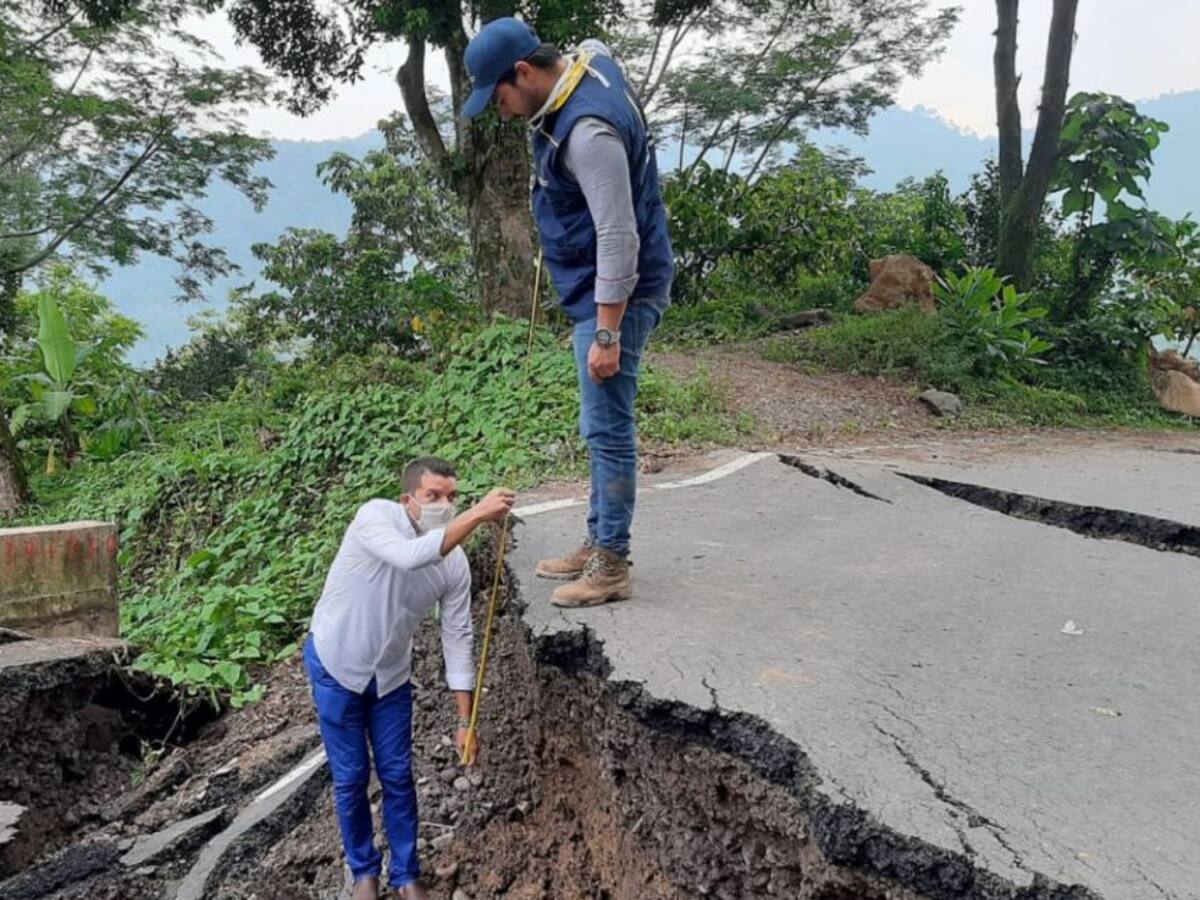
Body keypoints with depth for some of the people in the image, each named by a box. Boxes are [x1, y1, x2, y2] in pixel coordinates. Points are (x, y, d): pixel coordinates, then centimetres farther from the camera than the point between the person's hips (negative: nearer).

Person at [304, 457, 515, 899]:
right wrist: (477, 514, -54)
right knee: (350, 778, 8)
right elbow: (409, 557, -48)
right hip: (336, 666, -3)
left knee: (398, 777, 9)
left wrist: (465, 721, -10)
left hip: (391, 675, 4)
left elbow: (458, 640, -9)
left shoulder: (455, 563, -14)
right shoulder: (375, 516, -26)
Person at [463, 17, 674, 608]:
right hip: (597, 289, 11)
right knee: (604, 427, 15)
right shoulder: (588, 61, 6)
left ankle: (612, 567, 7)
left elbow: (619, 237, -28)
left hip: (617, 294, -11)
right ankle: (598, 544, 27)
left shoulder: (588, 129, -26)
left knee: (607, 429, -5)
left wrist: (606, 334, -25)